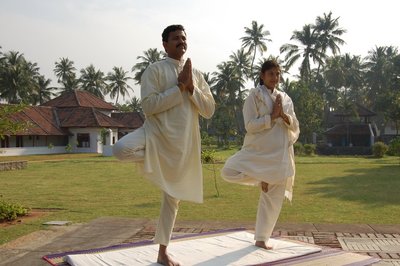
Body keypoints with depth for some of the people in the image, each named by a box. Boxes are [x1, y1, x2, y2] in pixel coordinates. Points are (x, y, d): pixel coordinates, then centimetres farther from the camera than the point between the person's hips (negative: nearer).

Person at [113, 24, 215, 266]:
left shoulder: (196, 73, 10)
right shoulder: (155, 70, -5)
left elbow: (209, 110, 4)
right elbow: (149, 106, -17)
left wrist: (191, 88, -11)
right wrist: (180, 87, -17)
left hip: (183, 142, 4)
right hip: (156, 134, -4)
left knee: (173, 197, 10)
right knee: (121, 149, -36)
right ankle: (150, 159, -1)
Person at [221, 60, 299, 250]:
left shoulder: (285, 98, 10)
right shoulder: (254, 95, -3)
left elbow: (295, 126, 8)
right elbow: (250, 125, -11)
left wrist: (284, 116, -11)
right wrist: (272, 116, -18)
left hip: (280, 152, 3)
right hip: (258, 150, -3)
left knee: (273, 198, 6)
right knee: (229, 172, -25)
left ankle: (261, 238, 20)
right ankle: (259, 179, 2)